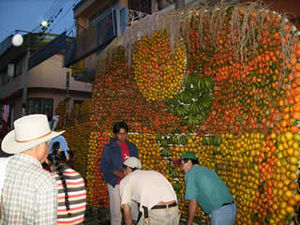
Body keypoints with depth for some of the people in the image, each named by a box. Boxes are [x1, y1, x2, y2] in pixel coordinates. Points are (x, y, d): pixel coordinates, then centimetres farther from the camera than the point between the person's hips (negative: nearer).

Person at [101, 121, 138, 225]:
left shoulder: (132, 147, 9)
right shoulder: (109, 148, -1)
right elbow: (103, 166, -4)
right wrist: (115, 172, -21)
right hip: (115, 183, -2)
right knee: (116, 211, 4)